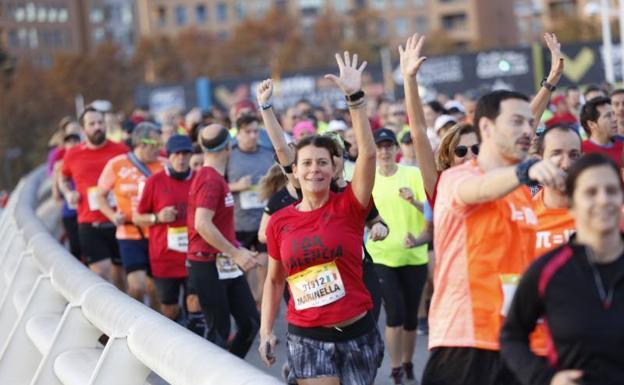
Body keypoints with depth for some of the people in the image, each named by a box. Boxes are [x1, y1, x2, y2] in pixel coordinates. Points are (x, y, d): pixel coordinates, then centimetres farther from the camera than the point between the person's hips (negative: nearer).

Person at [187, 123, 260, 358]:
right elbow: (202, 224, -27)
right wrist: (236, 253, -24)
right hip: (208, 266, -9)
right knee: (218, 330, -3)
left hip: (225, 266, 9)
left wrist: (236, 252, 20)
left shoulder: (215, 178, 13)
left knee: (250, 322, 9)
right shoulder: (211, 179, -17)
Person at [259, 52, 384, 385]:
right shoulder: (279, 222, 1)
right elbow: (274, 280, 13)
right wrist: (265, 330, 5)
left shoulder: (348, 207, -5)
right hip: (306, 338, 0)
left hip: (357, 332, 0)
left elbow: (368, 153, -19)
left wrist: (355, 96, -25)